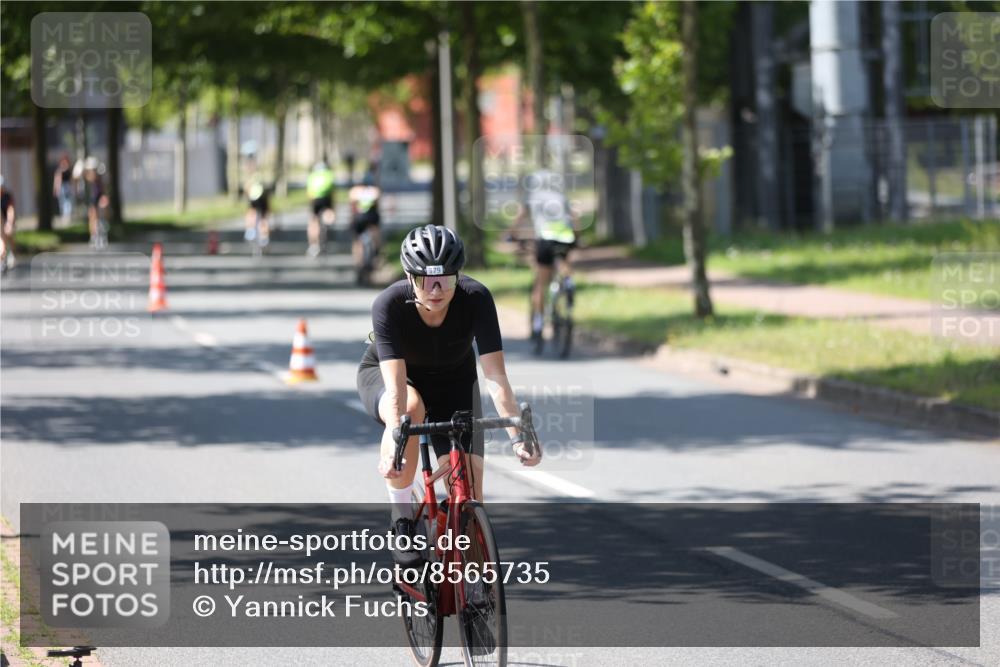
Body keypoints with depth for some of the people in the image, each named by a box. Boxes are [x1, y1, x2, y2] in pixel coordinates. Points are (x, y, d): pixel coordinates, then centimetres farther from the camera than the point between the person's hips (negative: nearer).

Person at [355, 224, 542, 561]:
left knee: (468, 498, -13)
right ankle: (402, 517, -21)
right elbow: (396, 386, -41)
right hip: (381, 375, -2)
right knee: (410, 408, -39)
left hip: (452, 382, 2)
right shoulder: (389, 304, -34)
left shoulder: (476, 299, -31)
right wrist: (395, 445, -55)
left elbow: (496, 376, -34)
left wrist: (517, 435, -46)